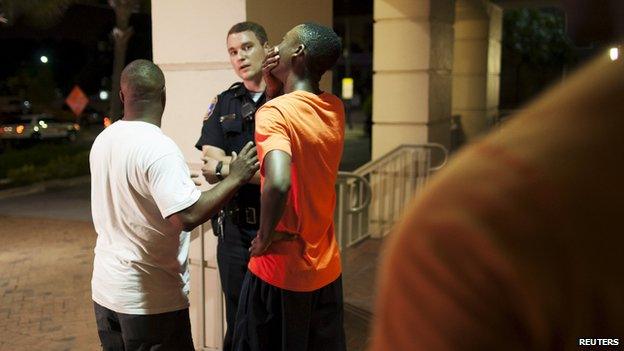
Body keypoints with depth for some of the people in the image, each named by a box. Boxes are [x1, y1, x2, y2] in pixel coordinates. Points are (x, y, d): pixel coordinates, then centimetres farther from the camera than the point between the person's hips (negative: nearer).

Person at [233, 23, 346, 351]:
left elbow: (278, 182, -36)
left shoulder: (274, 111, -20)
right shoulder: (335, 109, 1)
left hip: (281, 271, -6)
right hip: (327, 269, 6)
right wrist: (275, 89, 5)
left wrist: (266, 236, -20)